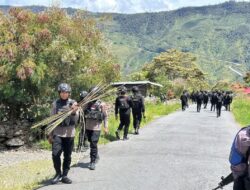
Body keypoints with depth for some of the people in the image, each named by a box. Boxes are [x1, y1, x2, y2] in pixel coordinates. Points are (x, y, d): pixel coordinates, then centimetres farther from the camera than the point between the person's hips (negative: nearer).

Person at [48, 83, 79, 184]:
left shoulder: (73, 103, 1)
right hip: (57, 133, 0)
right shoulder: (55, 103, 3)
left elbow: (75, 120, -4)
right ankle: (58, 173, 9)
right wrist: (50, 134, 5)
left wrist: (74, 112, -24)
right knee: (55, 154, -11)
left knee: (67, 156, 6)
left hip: (69, 133, 0)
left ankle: (65, 175, 19)